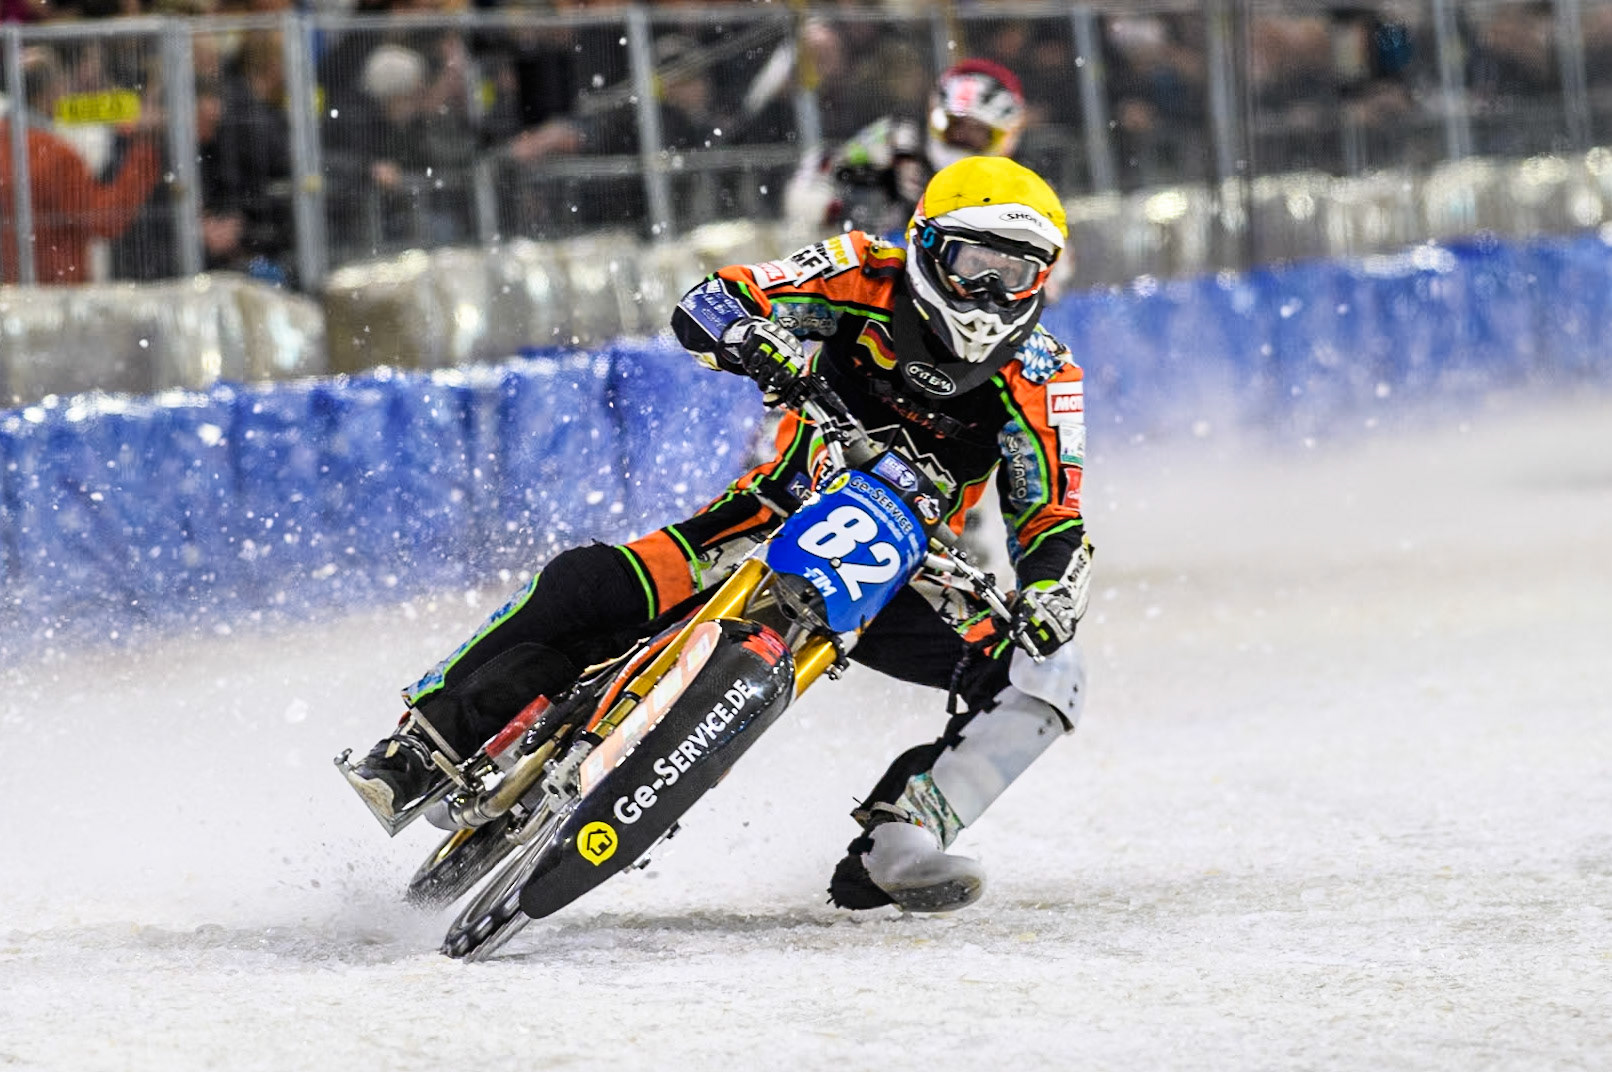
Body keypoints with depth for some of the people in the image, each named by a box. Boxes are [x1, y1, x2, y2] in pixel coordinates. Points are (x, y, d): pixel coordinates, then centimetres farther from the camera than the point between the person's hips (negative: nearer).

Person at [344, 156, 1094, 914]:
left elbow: (1054, 527, -8)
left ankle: (893, 850, -24)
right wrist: (756, 341, -37)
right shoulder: (869, 278, -10)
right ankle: (426, 742, -11)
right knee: (585, 587, -23)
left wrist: (1047, 601, -31)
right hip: (783, 518, -1)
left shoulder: (1041, 377, -9)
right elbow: (703, 307, -13)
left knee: (1044, 675, -22)